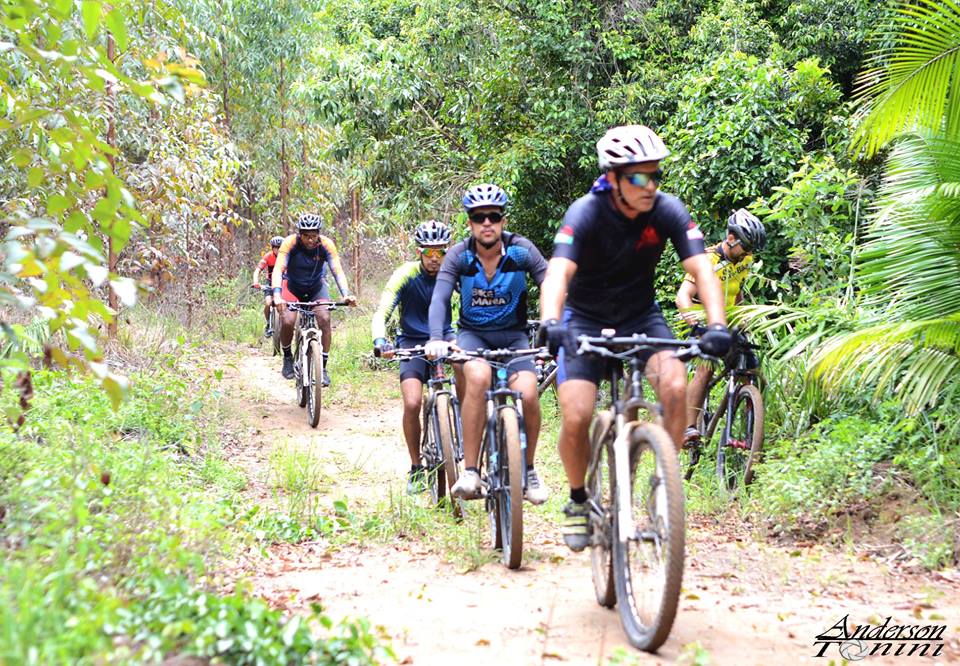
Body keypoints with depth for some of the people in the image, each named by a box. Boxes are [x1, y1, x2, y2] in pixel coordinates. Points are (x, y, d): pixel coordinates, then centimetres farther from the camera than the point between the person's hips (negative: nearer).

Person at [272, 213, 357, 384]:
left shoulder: (326, 245, -24)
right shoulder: (290, 242, -28)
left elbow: (337, 270, -31)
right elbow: (278, 269, -36)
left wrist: (346, 294, -48)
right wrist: (277, 294, -53)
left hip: (316, 286, 1)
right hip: (292, 285, -1)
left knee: (324, 318, -21)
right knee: (287, 321, -22)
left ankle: (323, 366, -9)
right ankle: (287, 357, 7)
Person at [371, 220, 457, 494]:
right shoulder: (406, 275, -17)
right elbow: (381, 314, -22)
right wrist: (379, 340, -42)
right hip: (413, 341, -2)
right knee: (412, 403, -20)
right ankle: (416, 468, -1)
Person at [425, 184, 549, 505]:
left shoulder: (521, 250, -13)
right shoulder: (459, 255, -13)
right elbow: (439, 299, -23)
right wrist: (436, 339, -41)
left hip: (513, 335, 1)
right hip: (473, 334, -1)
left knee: (527, 394, -25)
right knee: (478, 377, -35)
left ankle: (528, 469, 3)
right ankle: (470, 473, -29)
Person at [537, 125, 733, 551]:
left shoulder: (667, 211, -17)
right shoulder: (586, 213, -24)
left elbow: (701, 269, -25)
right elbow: (558, 273, -37)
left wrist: (717, 325, -42)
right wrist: (550, 322, -57)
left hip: (641, 316, 2)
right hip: (586, 320, -2)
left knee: (676, 387, -26)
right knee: (576, 419, -17)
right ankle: (578, 501, 10)